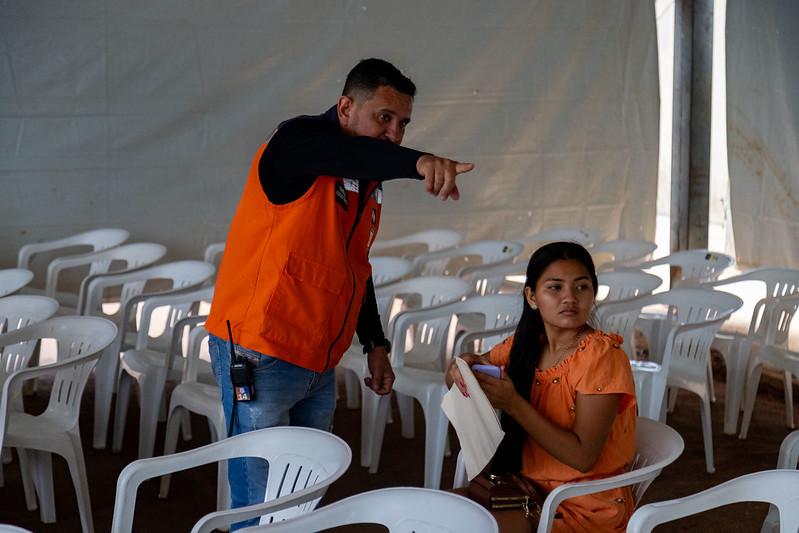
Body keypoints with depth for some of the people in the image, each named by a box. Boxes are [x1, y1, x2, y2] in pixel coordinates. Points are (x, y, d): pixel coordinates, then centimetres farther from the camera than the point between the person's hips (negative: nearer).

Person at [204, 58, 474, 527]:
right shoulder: (298, 143, -12)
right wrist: (419, 161, -53)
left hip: (320, 363, 8)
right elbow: (345, 154, -37)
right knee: (261, 502, -5)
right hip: (261, 356, -8)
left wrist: (376, 344, 19)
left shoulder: (370, 179, 13)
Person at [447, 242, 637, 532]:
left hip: (587, 508, -6)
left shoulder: (601, 354, -18)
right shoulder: (526, 344, 1)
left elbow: (583, 457, -22)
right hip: (532, 487, 6)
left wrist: (513, 404, -26)